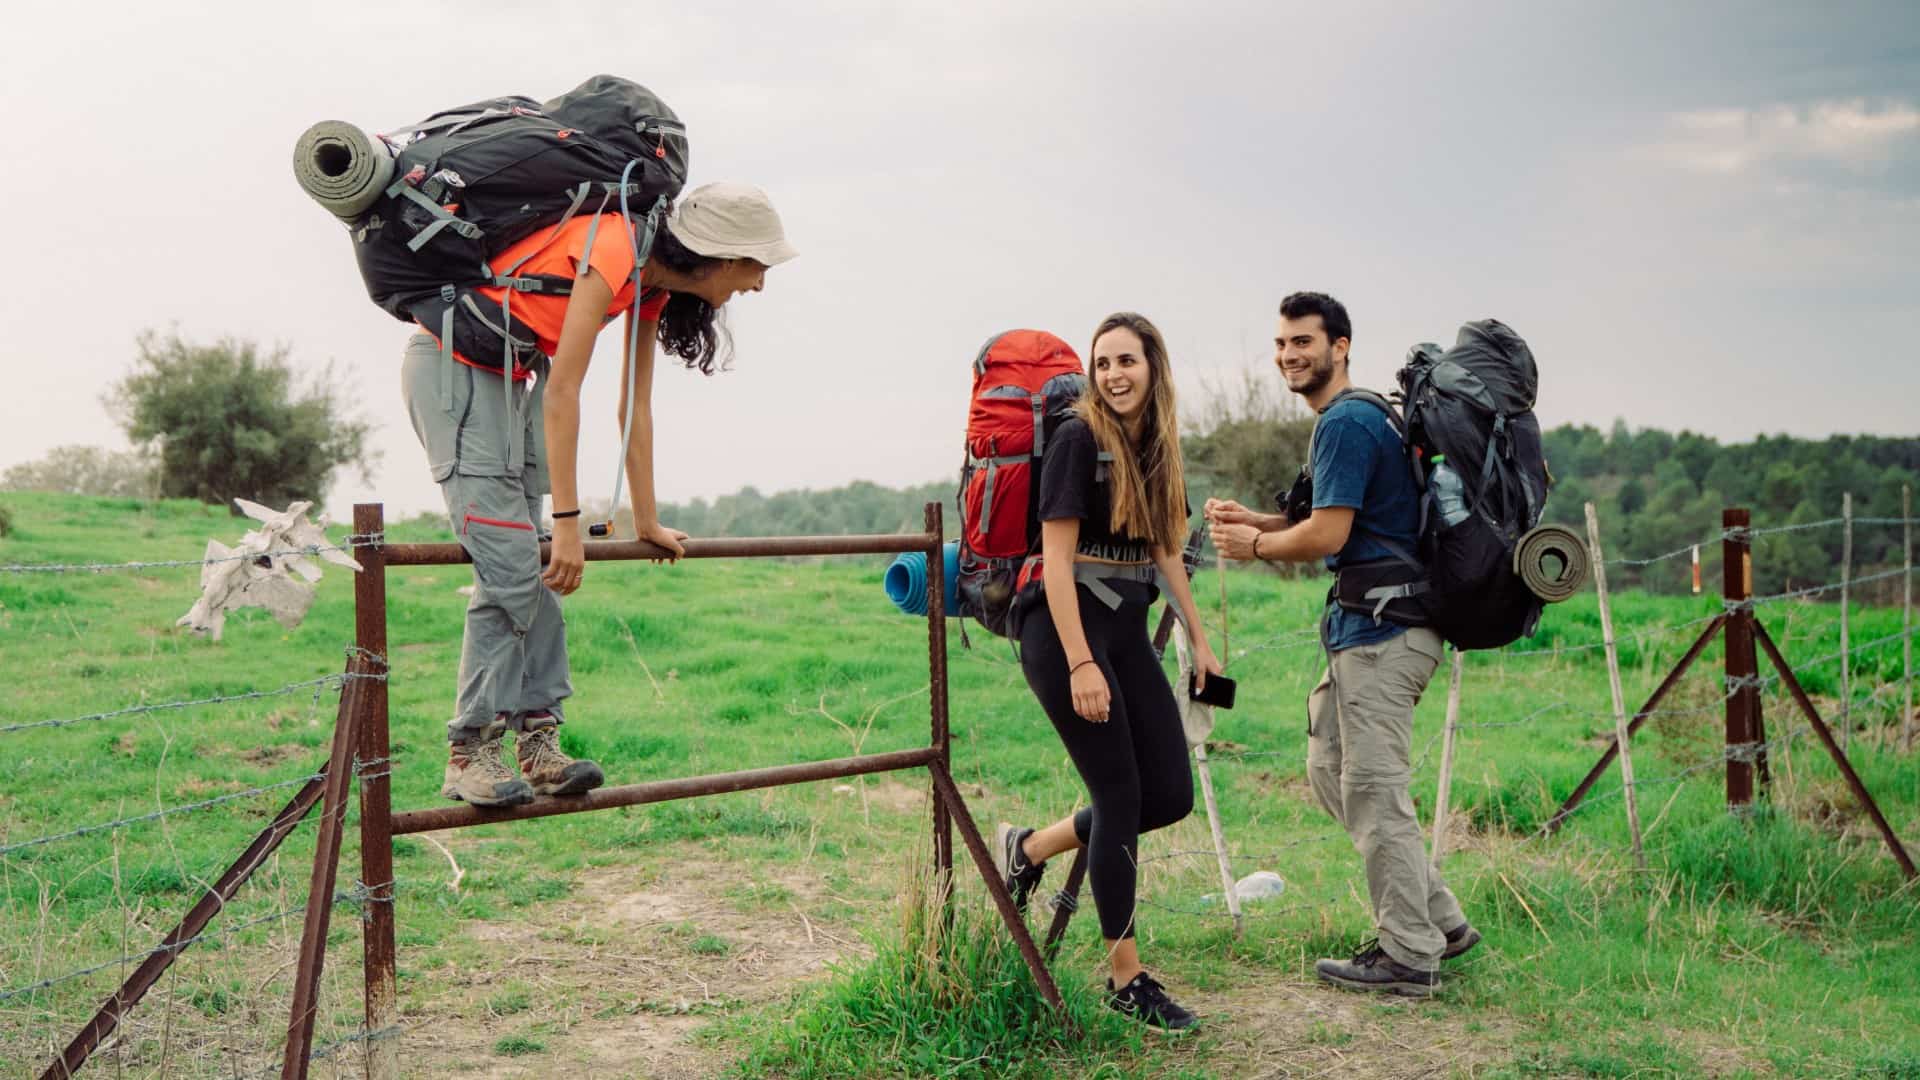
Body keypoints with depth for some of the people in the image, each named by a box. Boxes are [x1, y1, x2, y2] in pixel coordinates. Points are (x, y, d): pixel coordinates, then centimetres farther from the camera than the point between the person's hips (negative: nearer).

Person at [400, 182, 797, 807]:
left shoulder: (653, 281, 3)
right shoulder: (614, 251, -24)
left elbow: (635, 406, 9)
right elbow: (562, 392, -26)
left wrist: (647, 522, 13)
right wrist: (567, 520, -26)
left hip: (508, 374, 9)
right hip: (452, 367, -9)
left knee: (535, 565, 2)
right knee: (511, 565, -15)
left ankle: (538, 740, 2)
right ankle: (471, 754, -9)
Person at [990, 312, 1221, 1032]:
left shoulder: (1157, 447, 12)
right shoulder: (1078, 438, -10)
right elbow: (1056, 559, -15)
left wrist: (1199, 641, 18)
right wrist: (1081, 664, -20)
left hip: (1127, 631, 8)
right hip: (1066, 632, -8)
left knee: (1171, 795, 4)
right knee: (1120, 795, -5)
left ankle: (1030, 848, 24)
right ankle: (1126, 978, 9)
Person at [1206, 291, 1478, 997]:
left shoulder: (1346, 422, -13)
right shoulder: (1359, 417, 20)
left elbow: (1327, 535, -18)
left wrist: (1254, 547, -2)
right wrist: (1254, 520, 15)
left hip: (1381, 631, -11)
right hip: (1367, 626, 11)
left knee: (1373, 790, -5)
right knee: (1330, 774, 15)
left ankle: (1410, 958, 5)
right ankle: (1440, 920, 20)